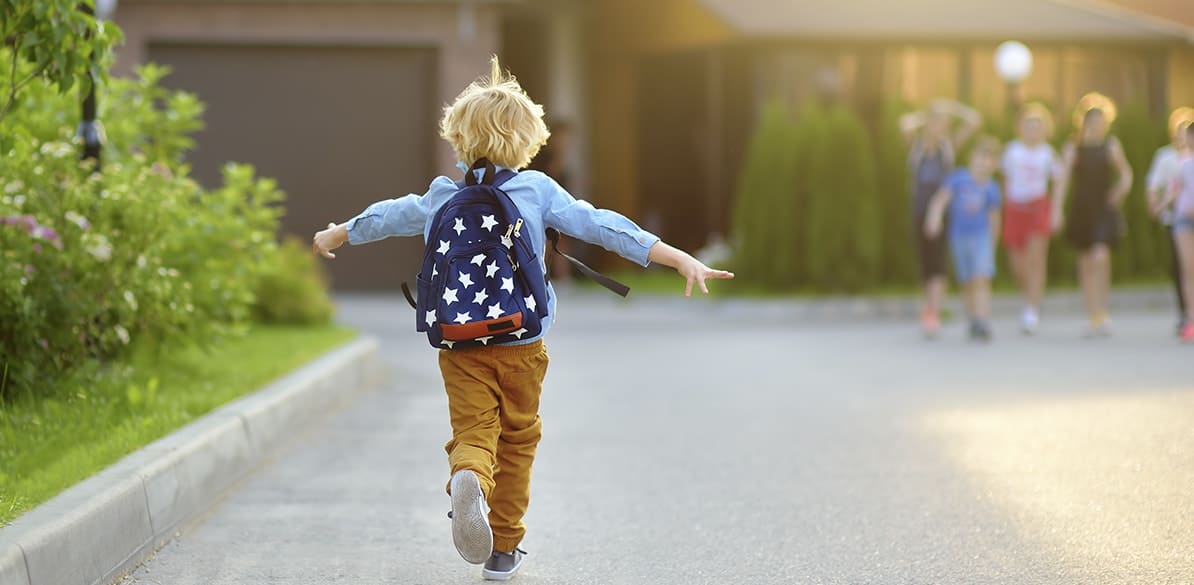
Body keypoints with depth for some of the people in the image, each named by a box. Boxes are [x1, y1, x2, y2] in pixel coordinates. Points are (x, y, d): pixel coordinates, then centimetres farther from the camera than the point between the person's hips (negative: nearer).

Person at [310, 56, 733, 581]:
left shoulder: (442, 198, 7)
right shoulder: (539, 190, -1)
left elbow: (385, 217, 24)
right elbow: (602, 227, -9)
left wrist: (334, 237, 44)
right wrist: (680, 259, -12)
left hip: (460, 345, 1)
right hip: (522, 344, -1)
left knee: (472, 431, -1)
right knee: (517, 438, 14)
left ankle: (468, 479, -37)